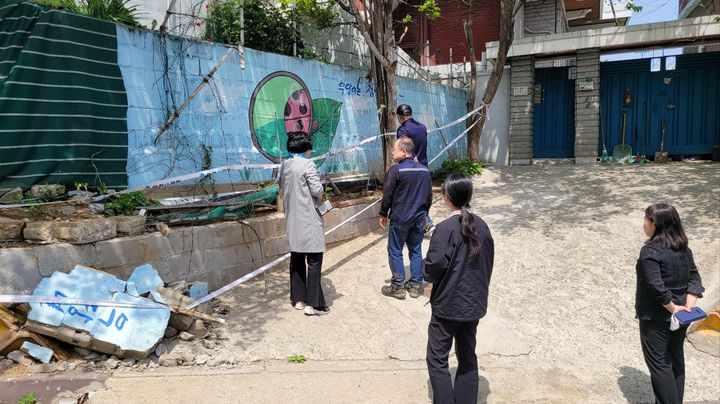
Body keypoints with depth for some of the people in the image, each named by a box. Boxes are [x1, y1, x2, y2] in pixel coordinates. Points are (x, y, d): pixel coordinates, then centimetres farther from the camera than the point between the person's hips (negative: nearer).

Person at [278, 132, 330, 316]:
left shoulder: (284, 165, 6)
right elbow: (317, 190, -16)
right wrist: (320, 199, 4)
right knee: (314, 260, -1)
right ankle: (313, 304, 1)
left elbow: (280, 183, 15)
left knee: (296, 259, 15)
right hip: (309, 220, -7)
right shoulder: (307, 165, -14)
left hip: (292, 219, 7)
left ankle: (298, 299, 24)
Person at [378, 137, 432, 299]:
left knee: (395, 251, 6)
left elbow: (387, 195, -11)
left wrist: (383, 214, 2)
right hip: (419, 218, 6)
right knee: (416, 251, 13)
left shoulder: (396, 170, -14)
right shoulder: (424, 170, 4)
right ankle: (416, 285, 18)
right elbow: (429, 196, 12)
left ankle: (398, 286, 9)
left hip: (400, 218, -5)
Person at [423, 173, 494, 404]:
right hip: (475, 302, 6)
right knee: (468, 356, 18)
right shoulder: (481, 226, 0)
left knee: (437, 359, 6)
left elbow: (434, 267, -21)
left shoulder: (445, 228, -19)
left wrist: (427, 274, 2)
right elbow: (488, 262, 8)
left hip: (448, 304, -6)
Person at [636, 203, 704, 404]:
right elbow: (694, 279, 2)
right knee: (676, 360, 19)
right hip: (679, 318, 8)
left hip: (655, 317, -8)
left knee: (659, 363, 3)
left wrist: (673, 308, -15)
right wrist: (688, 306, -6)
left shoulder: (650, 251, -20)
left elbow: (656, 286, -26)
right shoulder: (684, 248, 4)